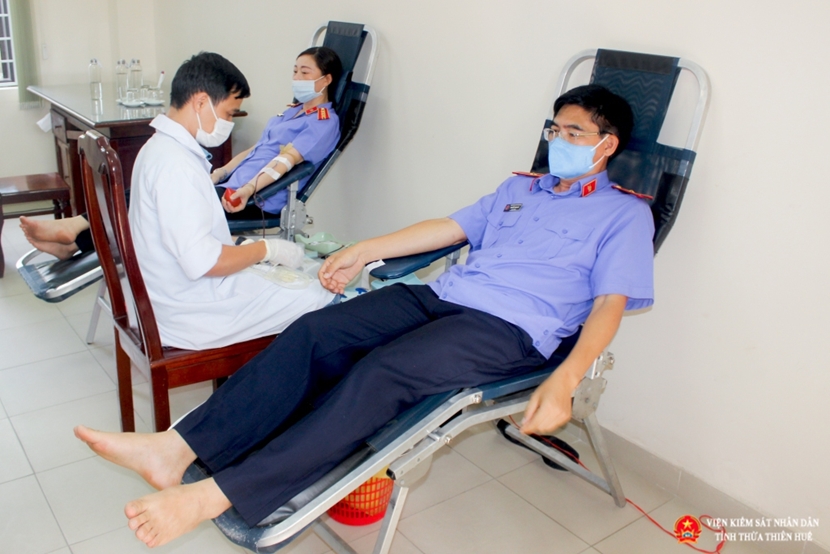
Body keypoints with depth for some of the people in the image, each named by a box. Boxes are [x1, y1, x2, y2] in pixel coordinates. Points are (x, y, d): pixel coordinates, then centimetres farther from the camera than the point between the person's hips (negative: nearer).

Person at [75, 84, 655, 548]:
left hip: (509, 330, -6)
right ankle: (176, 449, -22)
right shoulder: (521, 187, 27)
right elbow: (448, 228, 26)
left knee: (378, 374, -32)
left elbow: (609, 304, -4)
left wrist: (563, 382, -22)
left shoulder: (624, 214, 9)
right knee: (311, 333, -17)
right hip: (440, 296, 6)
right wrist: (363, 250, 20)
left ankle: (215, 495, -34)